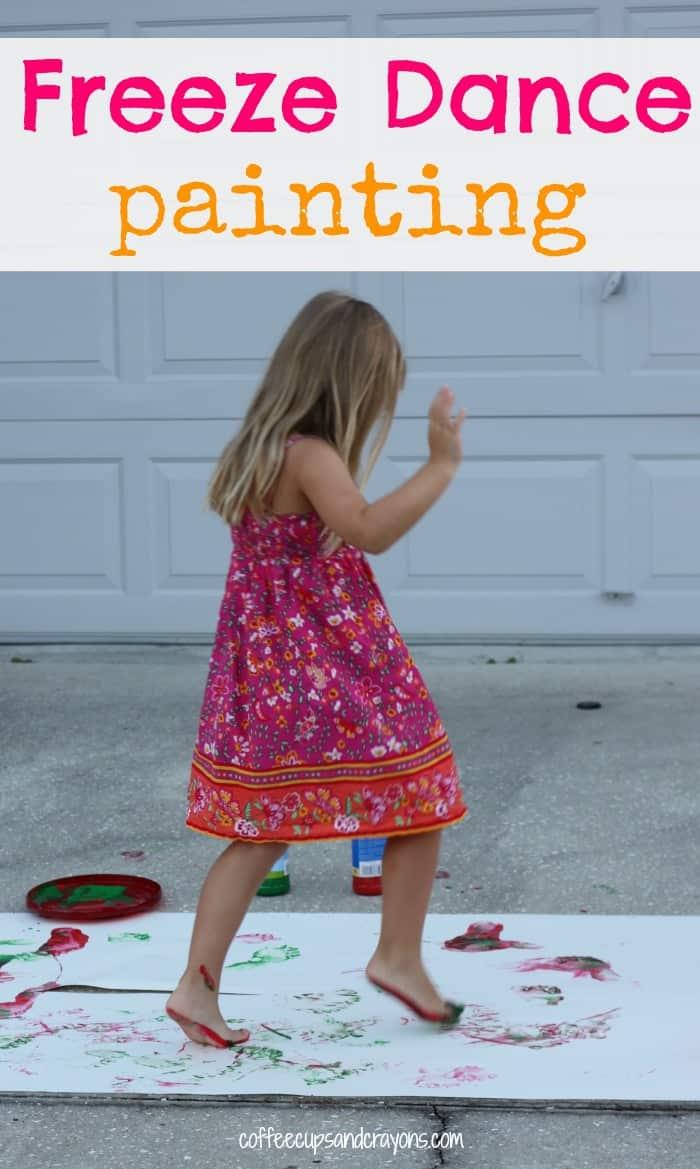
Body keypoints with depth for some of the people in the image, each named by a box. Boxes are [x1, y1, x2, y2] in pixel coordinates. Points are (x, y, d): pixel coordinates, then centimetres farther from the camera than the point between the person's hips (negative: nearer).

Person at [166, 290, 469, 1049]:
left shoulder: (258, 451, 10)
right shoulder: (311, 457, -18)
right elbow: (370, 530, -33)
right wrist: (441, 466, -30)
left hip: (272, 671, 9)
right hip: (338, 676, -9)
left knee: (262, 831, 11)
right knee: (422, 797, 8)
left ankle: (198, 983, 5)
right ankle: (400, 956, 16)